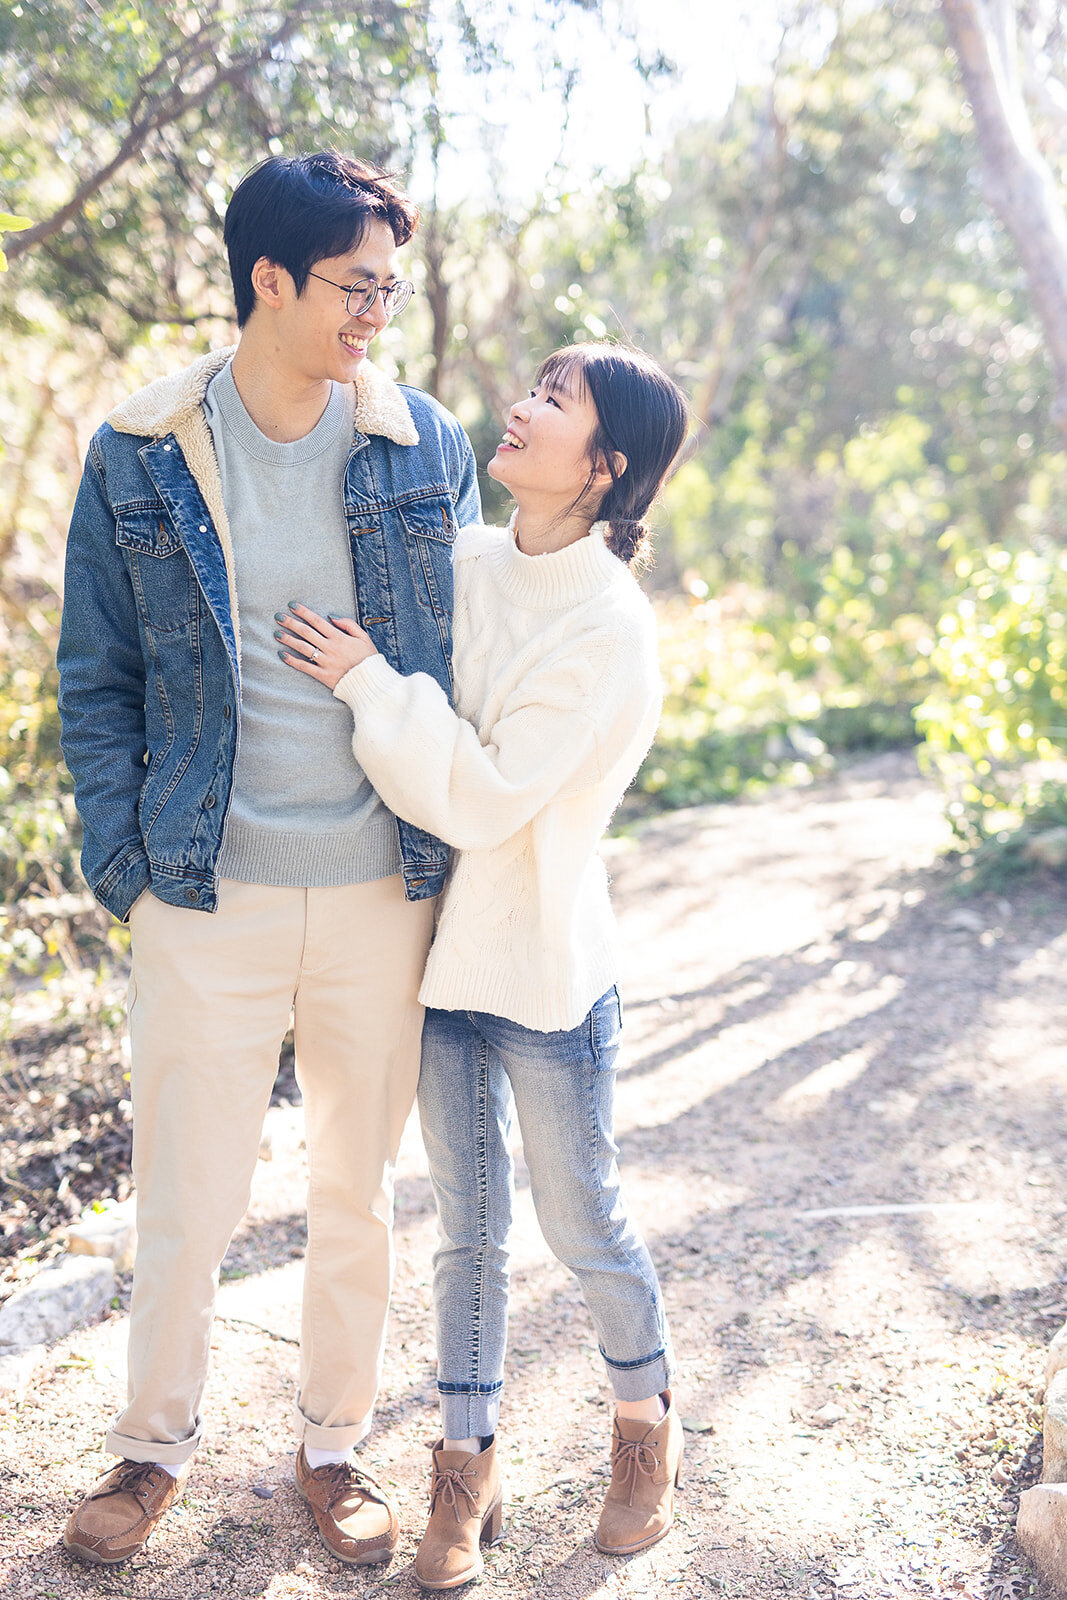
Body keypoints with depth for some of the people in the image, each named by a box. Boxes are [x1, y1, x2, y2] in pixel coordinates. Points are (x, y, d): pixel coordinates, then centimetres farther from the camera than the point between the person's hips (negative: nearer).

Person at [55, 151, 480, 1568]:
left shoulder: (427, 447, 2)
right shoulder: (139, 458, -1)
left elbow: (471, 654, 9)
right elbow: (96, 678, 5)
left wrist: (453, 848, 4)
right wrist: (122, 858, -3)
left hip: (381, 888, 1)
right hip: (206, 893, -1)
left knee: (359, 1193, 13)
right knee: (185, 1199, 8)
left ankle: (334, 1443, 34)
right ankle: (156, 1444, 33)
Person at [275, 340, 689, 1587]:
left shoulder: (608, 625, -18)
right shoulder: (462, 561, 1)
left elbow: (485, 796, -22)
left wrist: (367, 678, -19)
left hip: (545, 969, -5)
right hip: (438, 951, 5)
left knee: (582, 1226, 12)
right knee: (467, 1229, 16)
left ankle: (647, 1424, 39)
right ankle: (466, 1464, 31)